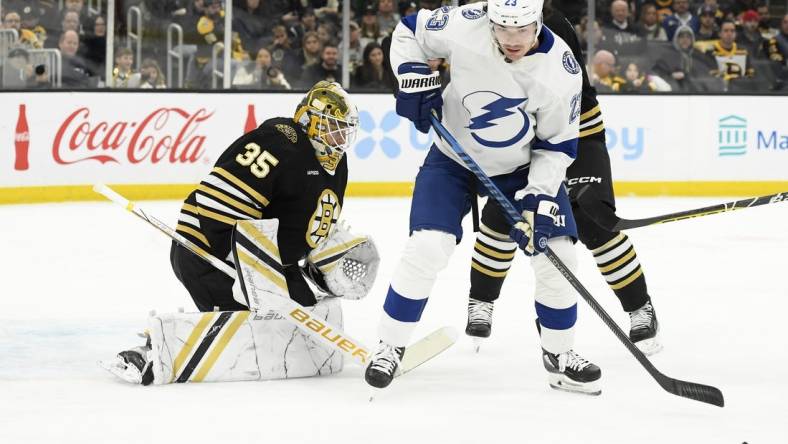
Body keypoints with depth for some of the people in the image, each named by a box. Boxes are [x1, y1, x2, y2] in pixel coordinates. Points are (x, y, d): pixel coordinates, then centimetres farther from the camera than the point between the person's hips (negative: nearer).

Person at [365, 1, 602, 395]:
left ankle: (559, 355, 15)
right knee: (426, 247, -17)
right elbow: (409, 32, -7)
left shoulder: (561, 71, -26)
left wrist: (539, 195, -22)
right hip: (454, 157, -1)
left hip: (524, 167, 1)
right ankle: (390, 346, 0)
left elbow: (557, 143, -13)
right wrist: (414, 80, -19)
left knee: (557, 255, -7)